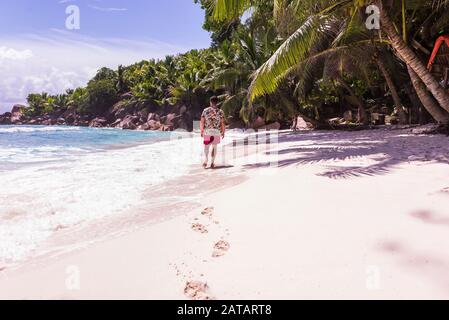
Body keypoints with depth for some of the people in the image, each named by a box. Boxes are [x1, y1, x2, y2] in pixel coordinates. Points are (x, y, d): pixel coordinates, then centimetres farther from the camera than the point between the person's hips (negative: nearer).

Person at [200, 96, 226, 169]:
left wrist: (201, 131, 8)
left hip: (207, 131, 0)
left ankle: (206, 159, -18)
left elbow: (202, 122, 2)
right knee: (214, 147, 10)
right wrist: (223, 133, 6)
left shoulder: (205, 110, 4)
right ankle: (212, 162, 10)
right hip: (216, 131, 0)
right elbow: (222, 123, -1)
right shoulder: (220, 111, 2)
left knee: (206, 146, 5)